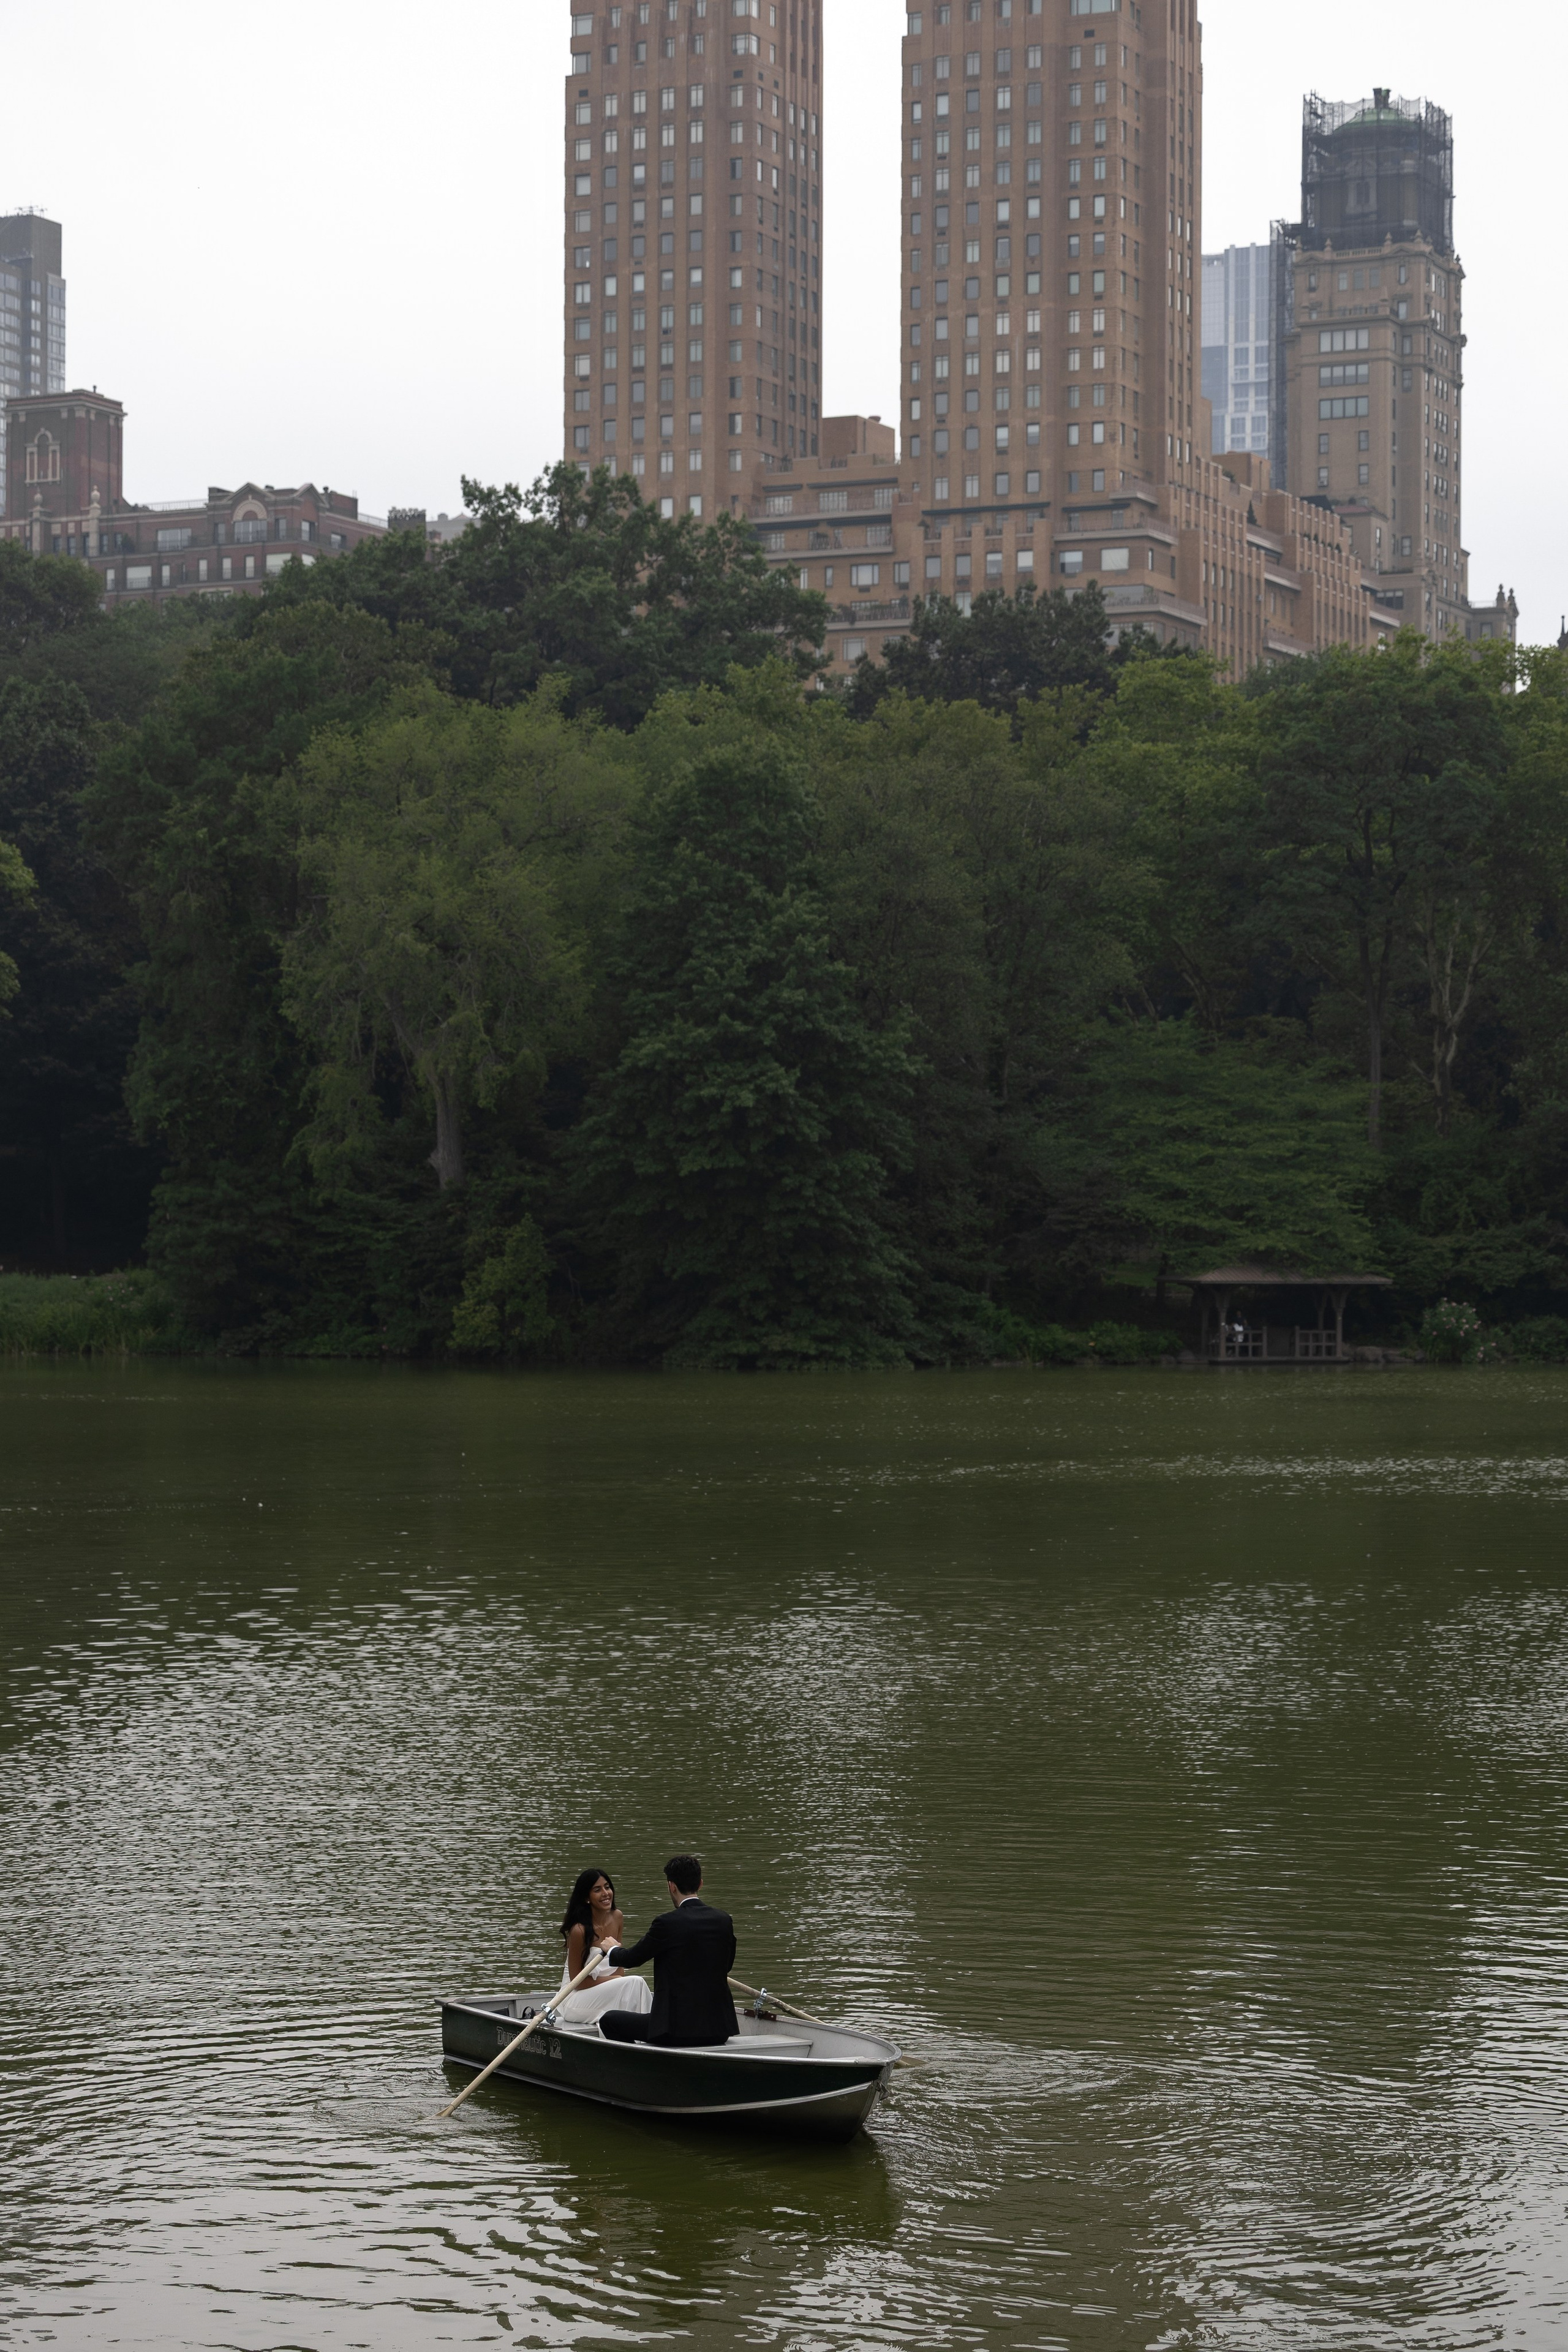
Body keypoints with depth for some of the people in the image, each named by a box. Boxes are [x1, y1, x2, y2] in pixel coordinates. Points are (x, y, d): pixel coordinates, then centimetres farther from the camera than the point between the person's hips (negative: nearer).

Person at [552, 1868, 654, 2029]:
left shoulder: (616, 1917, 4)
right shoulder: (580, 1930, -18)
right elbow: (577, 1980, -12)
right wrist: (613, 1980, -13)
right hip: (576, 1999, -6)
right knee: (634, 1984, -26)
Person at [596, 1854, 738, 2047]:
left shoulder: (667, 1923, -12)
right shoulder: (724, 1921, 3)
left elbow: (631, 1959, 2)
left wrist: (612, 1950, 24)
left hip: (679, 2030, -6)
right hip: (720, 2031, 6)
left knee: (609, 2021, 11)